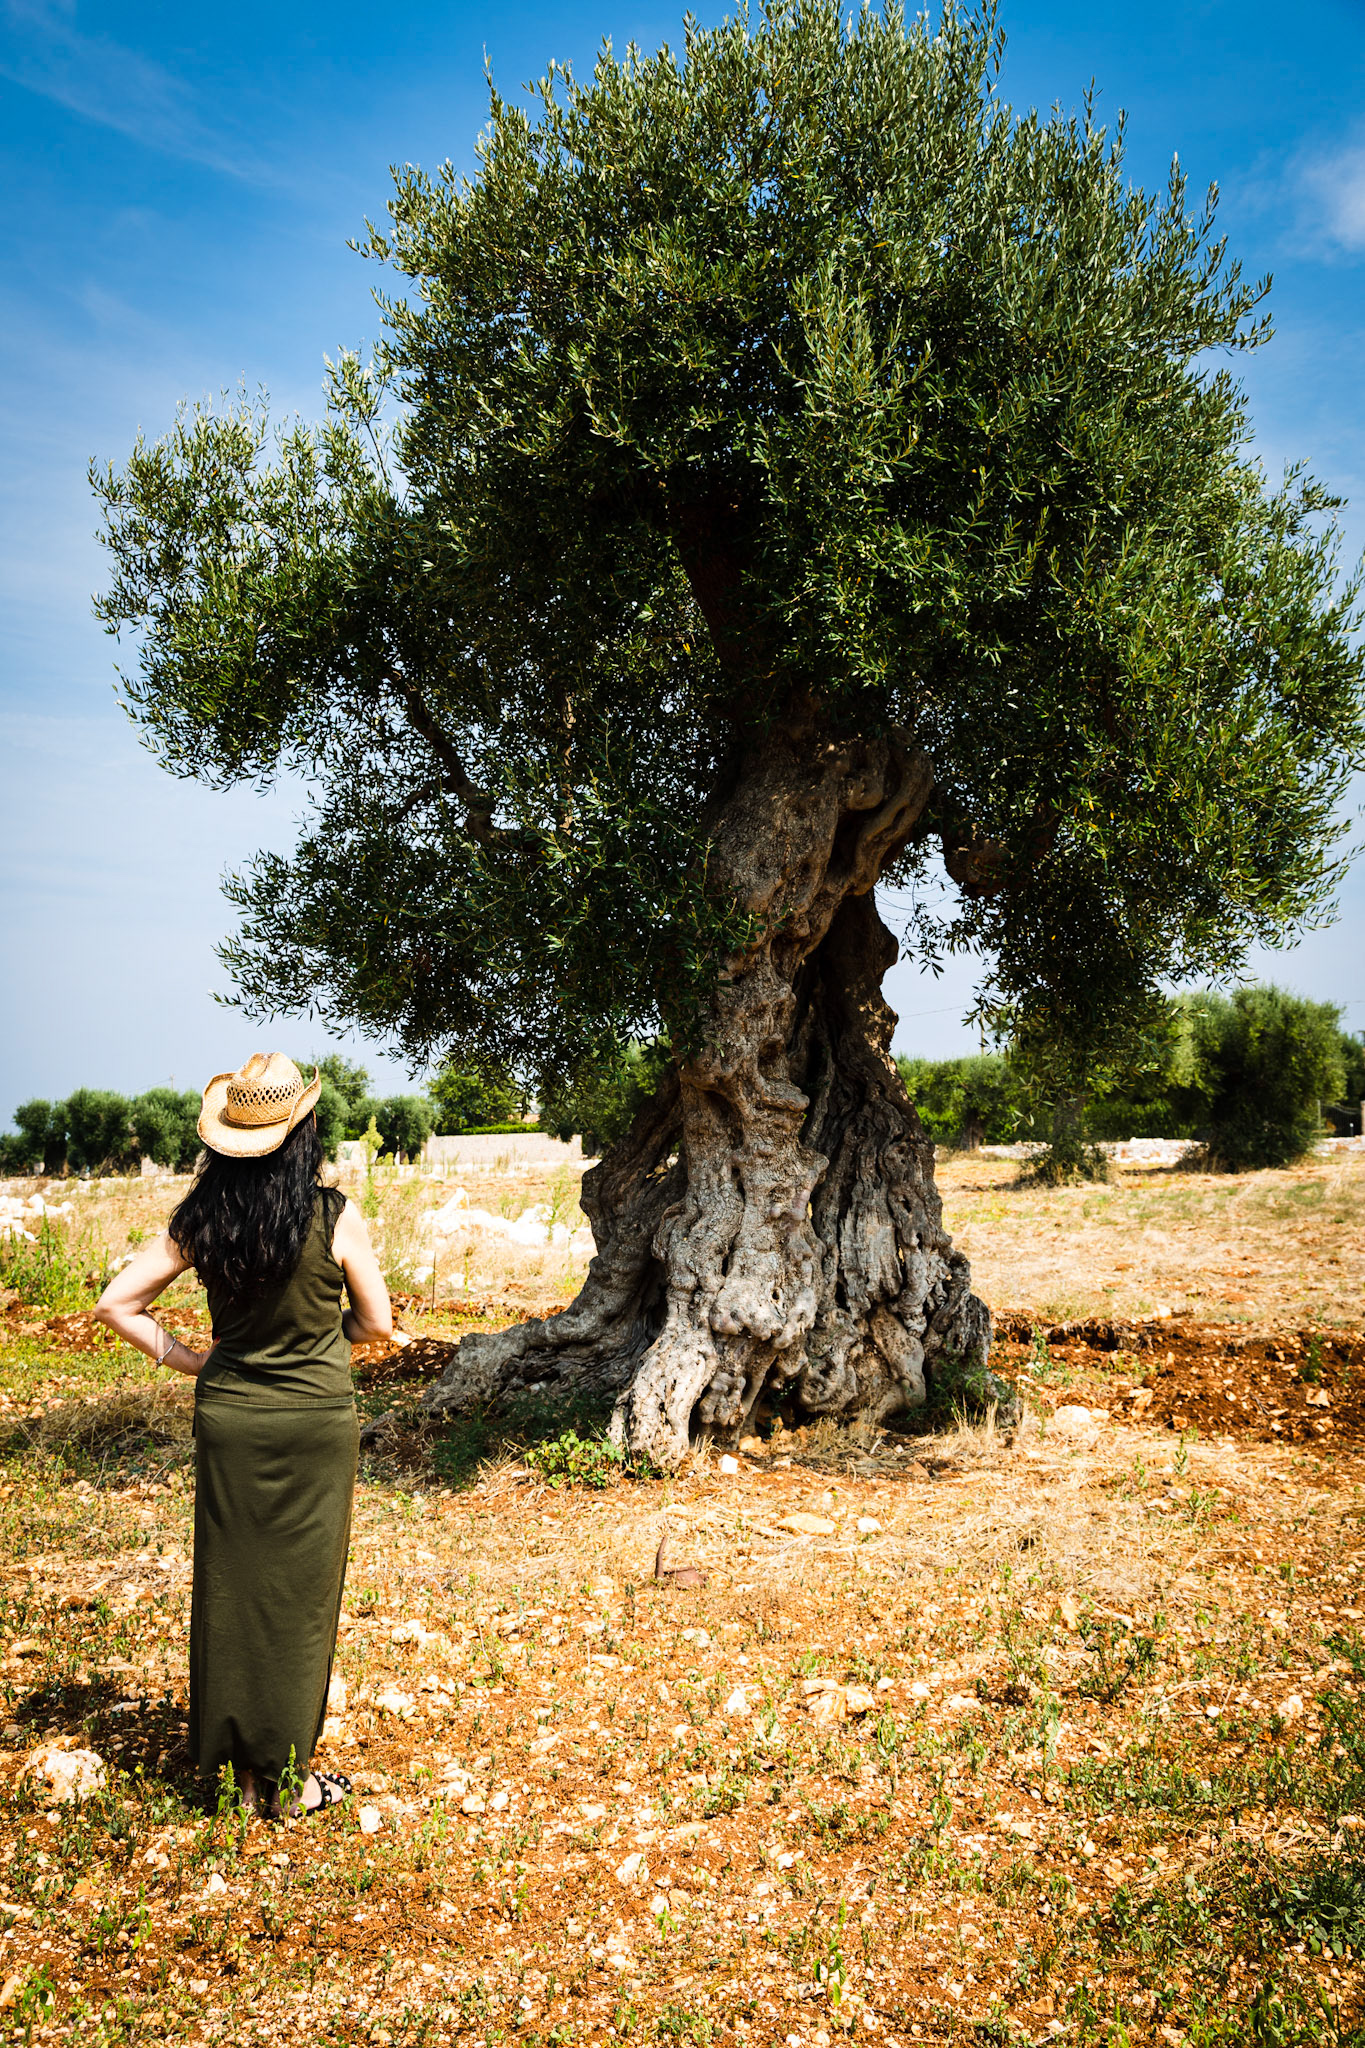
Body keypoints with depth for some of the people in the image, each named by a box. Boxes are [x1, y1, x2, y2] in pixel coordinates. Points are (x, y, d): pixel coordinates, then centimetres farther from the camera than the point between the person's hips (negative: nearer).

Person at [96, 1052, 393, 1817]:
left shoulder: (199, 1219, -5)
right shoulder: (334, 1216, -14)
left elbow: (117, 1302, -1)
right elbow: (377, 1322, -6)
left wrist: (184, 1357, 5)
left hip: (228, 1418, 3)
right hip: (316, 1420, -3)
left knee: (231, 1588, 14)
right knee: (300, 1596, 9)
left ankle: (245, 1768, 26)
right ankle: (291, 1777, 19)